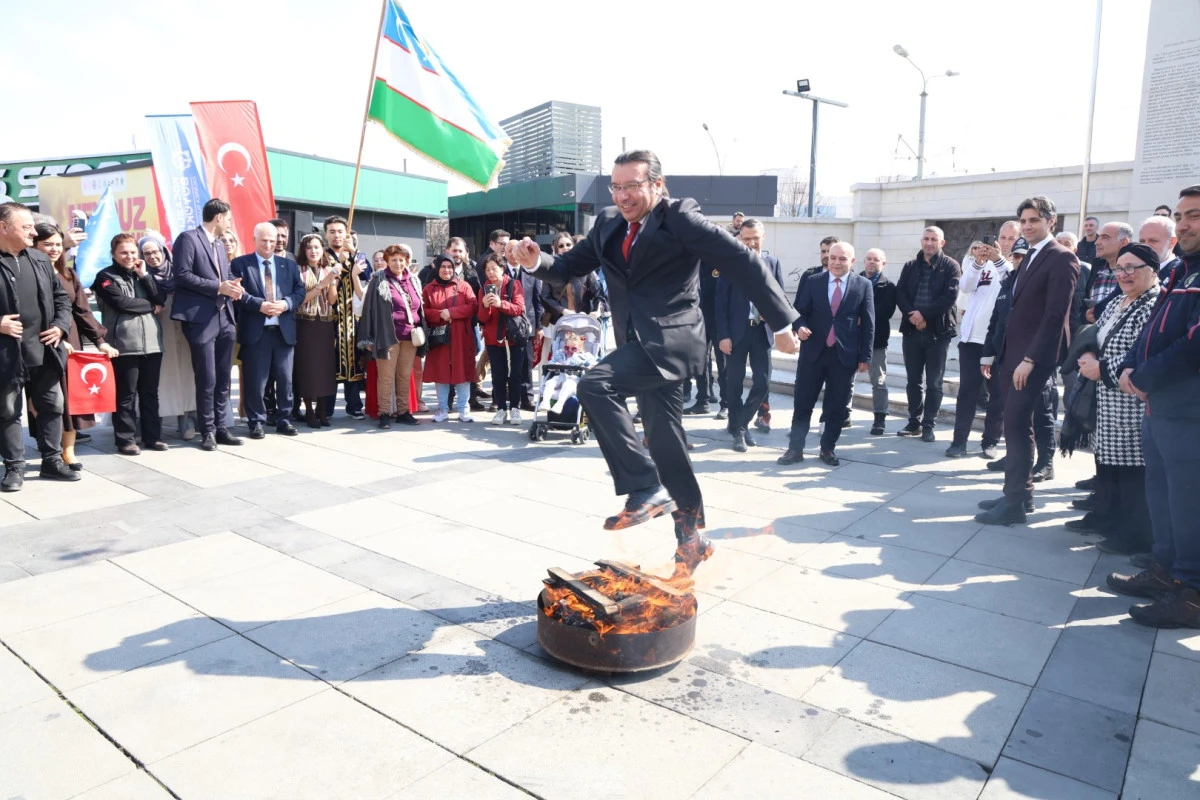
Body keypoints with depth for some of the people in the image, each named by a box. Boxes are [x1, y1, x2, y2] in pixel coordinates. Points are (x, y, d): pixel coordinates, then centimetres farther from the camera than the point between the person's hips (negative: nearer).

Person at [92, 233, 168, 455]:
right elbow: (122, 302, -13)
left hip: (152, 342, 5)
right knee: (126, 394, -1)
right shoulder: (106, 276, 3)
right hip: (125, 345, -5)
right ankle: (125, 439, 5)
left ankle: (152, 436, 16)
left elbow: (161, 298, 4)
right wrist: (151, 306, -2)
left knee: (150, 392, 9)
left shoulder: (143, 273, 18)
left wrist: (144, 275, -2)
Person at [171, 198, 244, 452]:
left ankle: (220, 428, 17)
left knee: (223, 379, 9)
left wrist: (232, 286, 0)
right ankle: (207, 431, 8)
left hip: (225, 319, 8)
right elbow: (182, 276, -14)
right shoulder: (188, 238, -4)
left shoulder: (221, 246, 21)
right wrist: (218, 287, -16)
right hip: (201, 319, -8)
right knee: (207, 379, -3)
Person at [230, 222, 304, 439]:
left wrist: (286, 303, -11)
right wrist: (259, 305, -19)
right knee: (255, 380, 2)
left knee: (285, 379, 9)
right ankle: (257, 422, 12)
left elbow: (300, 291, 7)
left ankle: (284, 419, 19)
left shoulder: (289, 264, 14)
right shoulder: (240, 264, 4)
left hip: (284, 330, 3)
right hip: (256, 331, -3)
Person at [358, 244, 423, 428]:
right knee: (386, 376, -1)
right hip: (388, 336, -5)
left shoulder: (413, 281, 12)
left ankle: (402, 411, 17)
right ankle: (384, 413, 6)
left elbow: (419, 308, 19)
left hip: (410, 336, 5)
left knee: (405, 376, 9)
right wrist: (368, 338, -10)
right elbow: (369, 308, -5)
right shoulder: (378, 281, -3)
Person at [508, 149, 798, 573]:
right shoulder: (608, 223, 12)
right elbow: (568, 267, 15)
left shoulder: (680, 217, -8)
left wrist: (781, 322, -8)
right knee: (664, 441, 12)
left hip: (669, 337, -8)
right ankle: (692, 537, 27)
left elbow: (742, 262, -9)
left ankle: (645, 488, -15)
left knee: (595, 384, -26)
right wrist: (536, 260, -7)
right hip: (641, 344, 8)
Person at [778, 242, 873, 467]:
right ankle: (795, 448, 12)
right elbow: (800, 311, 7)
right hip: (813, 352, 1)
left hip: (844, 355, 0)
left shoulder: (864, 285, 2)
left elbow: (868, 323, 2)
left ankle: (828, 448, 21)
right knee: (802, 403, 3)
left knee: (836, 406, 7)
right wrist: (800, 326, -16)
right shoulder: (813, 281, 5)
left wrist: (865, 356, -2)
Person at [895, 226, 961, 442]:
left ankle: (928, 425, 8)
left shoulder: (951, 266, 0)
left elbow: (950, 297, -12)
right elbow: (899, 293, 1)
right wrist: (912, 315, -14)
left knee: (934, 383, 2)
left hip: (938, 331, -3)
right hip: (912, 330, 4)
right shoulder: (910, 266, 11)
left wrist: (924, 314, -17)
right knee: (913, 380, 10)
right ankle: (914, 422, 19)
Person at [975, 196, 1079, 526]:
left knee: (1016, 424, -10)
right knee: (1016, 424, 11)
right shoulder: (1030, 258, 18)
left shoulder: (1061, 258, -9)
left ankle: (1015, 503, -5)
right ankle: (1018, 492, 20)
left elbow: (1055, 314, -16)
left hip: (1034, 356, -9)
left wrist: (1030, 359, -20)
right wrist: (1004, 354, 11)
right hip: (1014, 353, 9)